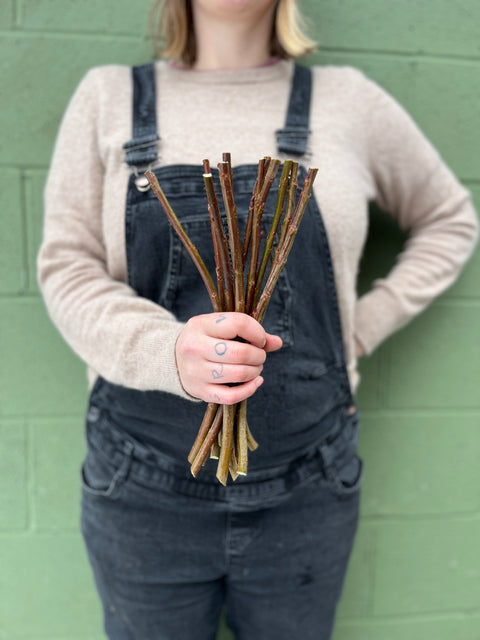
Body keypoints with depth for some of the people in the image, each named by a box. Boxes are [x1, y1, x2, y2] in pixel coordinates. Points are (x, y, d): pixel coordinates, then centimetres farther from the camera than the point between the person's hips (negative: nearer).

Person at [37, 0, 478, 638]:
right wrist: (166, 351, -24)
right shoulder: (109, 96, 2)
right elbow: (67, 268, -4)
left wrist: (362, 328, -1)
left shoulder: (347, 101, 2)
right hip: (145, 490, 0)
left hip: (306, 491, 1)